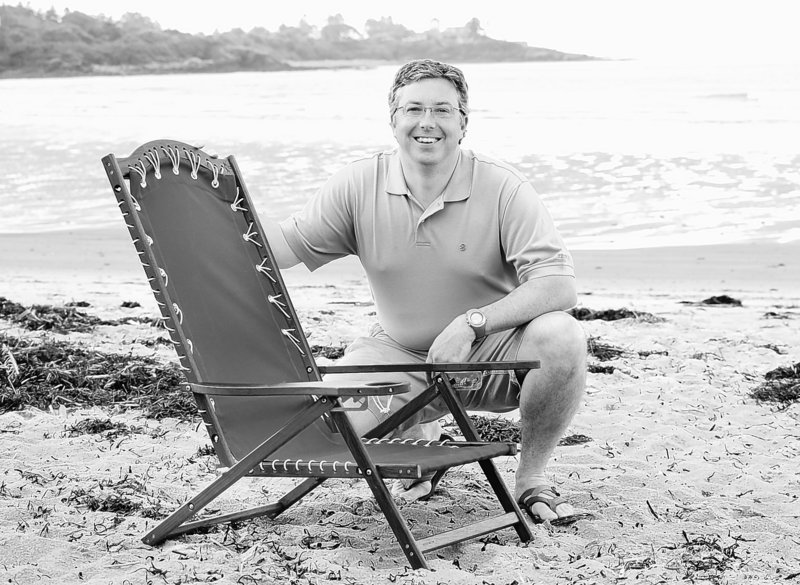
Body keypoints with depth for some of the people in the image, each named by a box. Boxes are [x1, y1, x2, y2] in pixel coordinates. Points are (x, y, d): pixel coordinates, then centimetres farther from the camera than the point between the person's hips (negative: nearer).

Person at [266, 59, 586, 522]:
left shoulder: (503, 189, -16)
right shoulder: (359, 186, -6)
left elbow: (559, 285, -23)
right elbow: (284, 245, -4)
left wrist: (471, 323, -34)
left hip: (493, 352, -2)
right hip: (402, 354, 2)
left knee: (561, 337, -33)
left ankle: (532, 477, -6)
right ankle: (421, 431, 14)